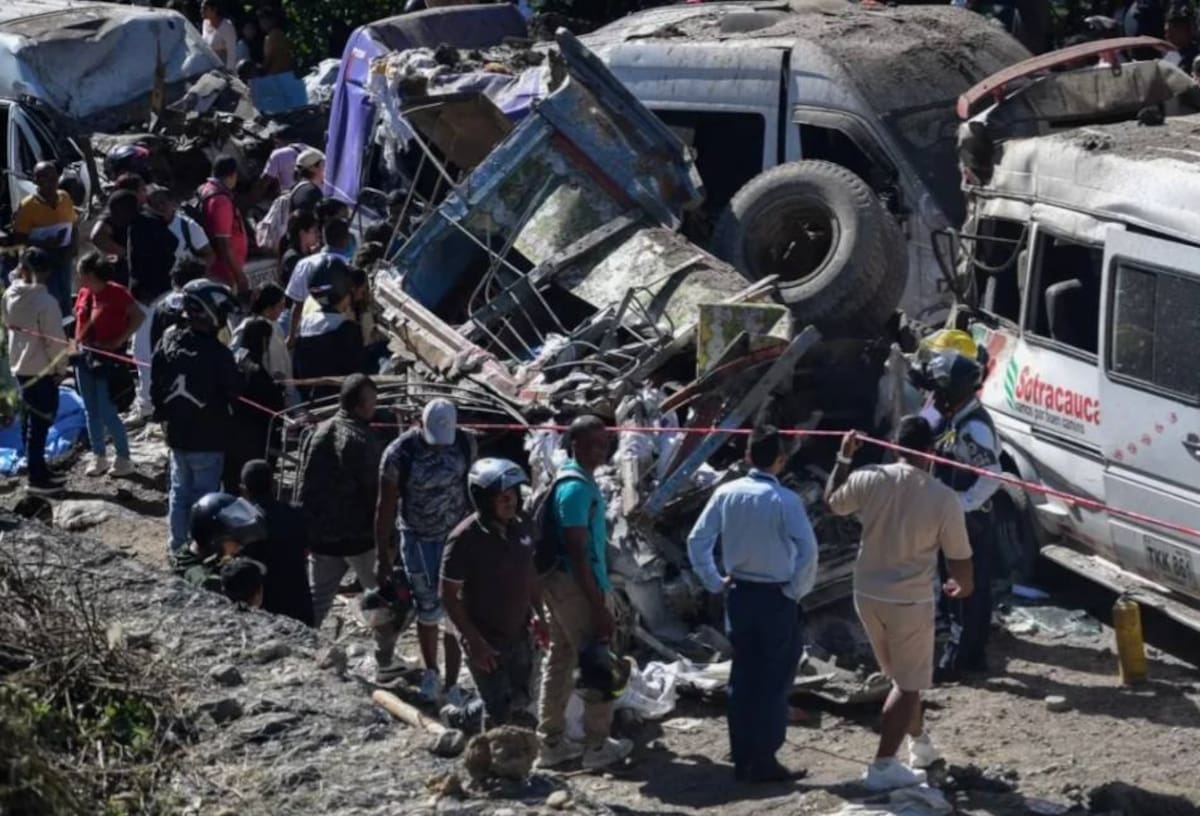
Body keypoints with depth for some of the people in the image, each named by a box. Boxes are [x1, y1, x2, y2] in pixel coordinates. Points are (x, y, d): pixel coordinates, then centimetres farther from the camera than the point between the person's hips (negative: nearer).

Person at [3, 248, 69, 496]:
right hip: (42, 370, -8)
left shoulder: (10, 296, -2)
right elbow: (56, 340, -19)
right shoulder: (45, 302, -24)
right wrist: (61, 368, -5)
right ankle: (37, 479, 2)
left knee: (30, 420, 19)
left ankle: (36, 469, 31)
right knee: (40, 423, -1)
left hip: (20, 366, 8)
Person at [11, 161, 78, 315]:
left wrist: (74, 245, -8)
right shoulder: (28, 205, -16)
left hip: (63, 258, 6)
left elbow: (74, 225, 12)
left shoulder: (65, 197, 1)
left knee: (65, 302, 16)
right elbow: (18, 238, -13)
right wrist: (44, 243, -27)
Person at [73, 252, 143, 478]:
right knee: (91, 411, 13)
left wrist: (119, 341, -17)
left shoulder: (116, 293, -14)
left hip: (107, 357, -7)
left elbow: (138, 317, -15)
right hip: (84, 355, 7)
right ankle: (98, 457, 23)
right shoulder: (84, 293, 6)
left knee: (107, 413, -6)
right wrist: (77, 342, 6)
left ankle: (124, 459, 6)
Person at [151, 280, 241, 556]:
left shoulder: (168, 342, -5)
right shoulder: (217, 354, -24)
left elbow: (156, 385, 5)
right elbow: (234, 391, -13)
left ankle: (178, 543, 28)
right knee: (205, 492, 4)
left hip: (177, 432, 6)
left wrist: (162, 411, 18)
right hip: (208, 438, -6)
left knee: (180, 489, 18)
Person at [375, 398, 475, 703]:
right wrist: (382, 555, -9)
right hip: (418, 538, -1)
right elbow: (386, 506, -12)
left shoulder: (465, 443, -11)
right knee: (429, 610, 8)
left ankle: (452, 685, 7)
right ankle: (430, 673, 32)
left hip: (457, 536, 2)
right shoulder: (400, 454, -19)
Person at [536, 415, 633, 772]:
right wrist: (599, 605, -22)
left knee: (561, 659, 14)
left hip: (560, 581, 10)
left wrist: (598, 594, 21)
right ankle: (597, 746, 6)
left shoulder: (573, 480, 12)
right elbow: (577, 553, -23)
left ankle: (552, 742, 21)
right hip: (575, 584, -10)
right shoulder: (577, 488, -20)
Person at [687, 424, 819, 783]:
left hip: (739, 594, 5)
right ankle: (764, 762, 6)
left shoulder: (726, 494, -2)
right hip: (776, 597, -5)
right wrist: (797, 590, -7)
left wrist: (715, 582, 9)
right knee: (775, 680, 5)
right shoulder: (785, 500, -15)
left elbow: (697, 540, -1)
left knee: (742, 676, 13)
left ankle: (742, 760, 17)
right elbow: (807, 551, -21)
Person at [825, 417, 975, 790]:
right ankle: (883, 766, 2)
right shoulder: (943, 498, -16)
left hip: (868, 595, 5)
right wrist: (964, 586, 14)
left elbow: (832, 501, 12)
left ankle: (920, 744, 40)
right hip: (910, 601, -5)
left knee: (904, 677, 24)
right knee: (908, 685, 7)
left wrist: (844, 457, 22)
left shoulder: (868, 479, -9)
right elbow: (958, 556, -7)